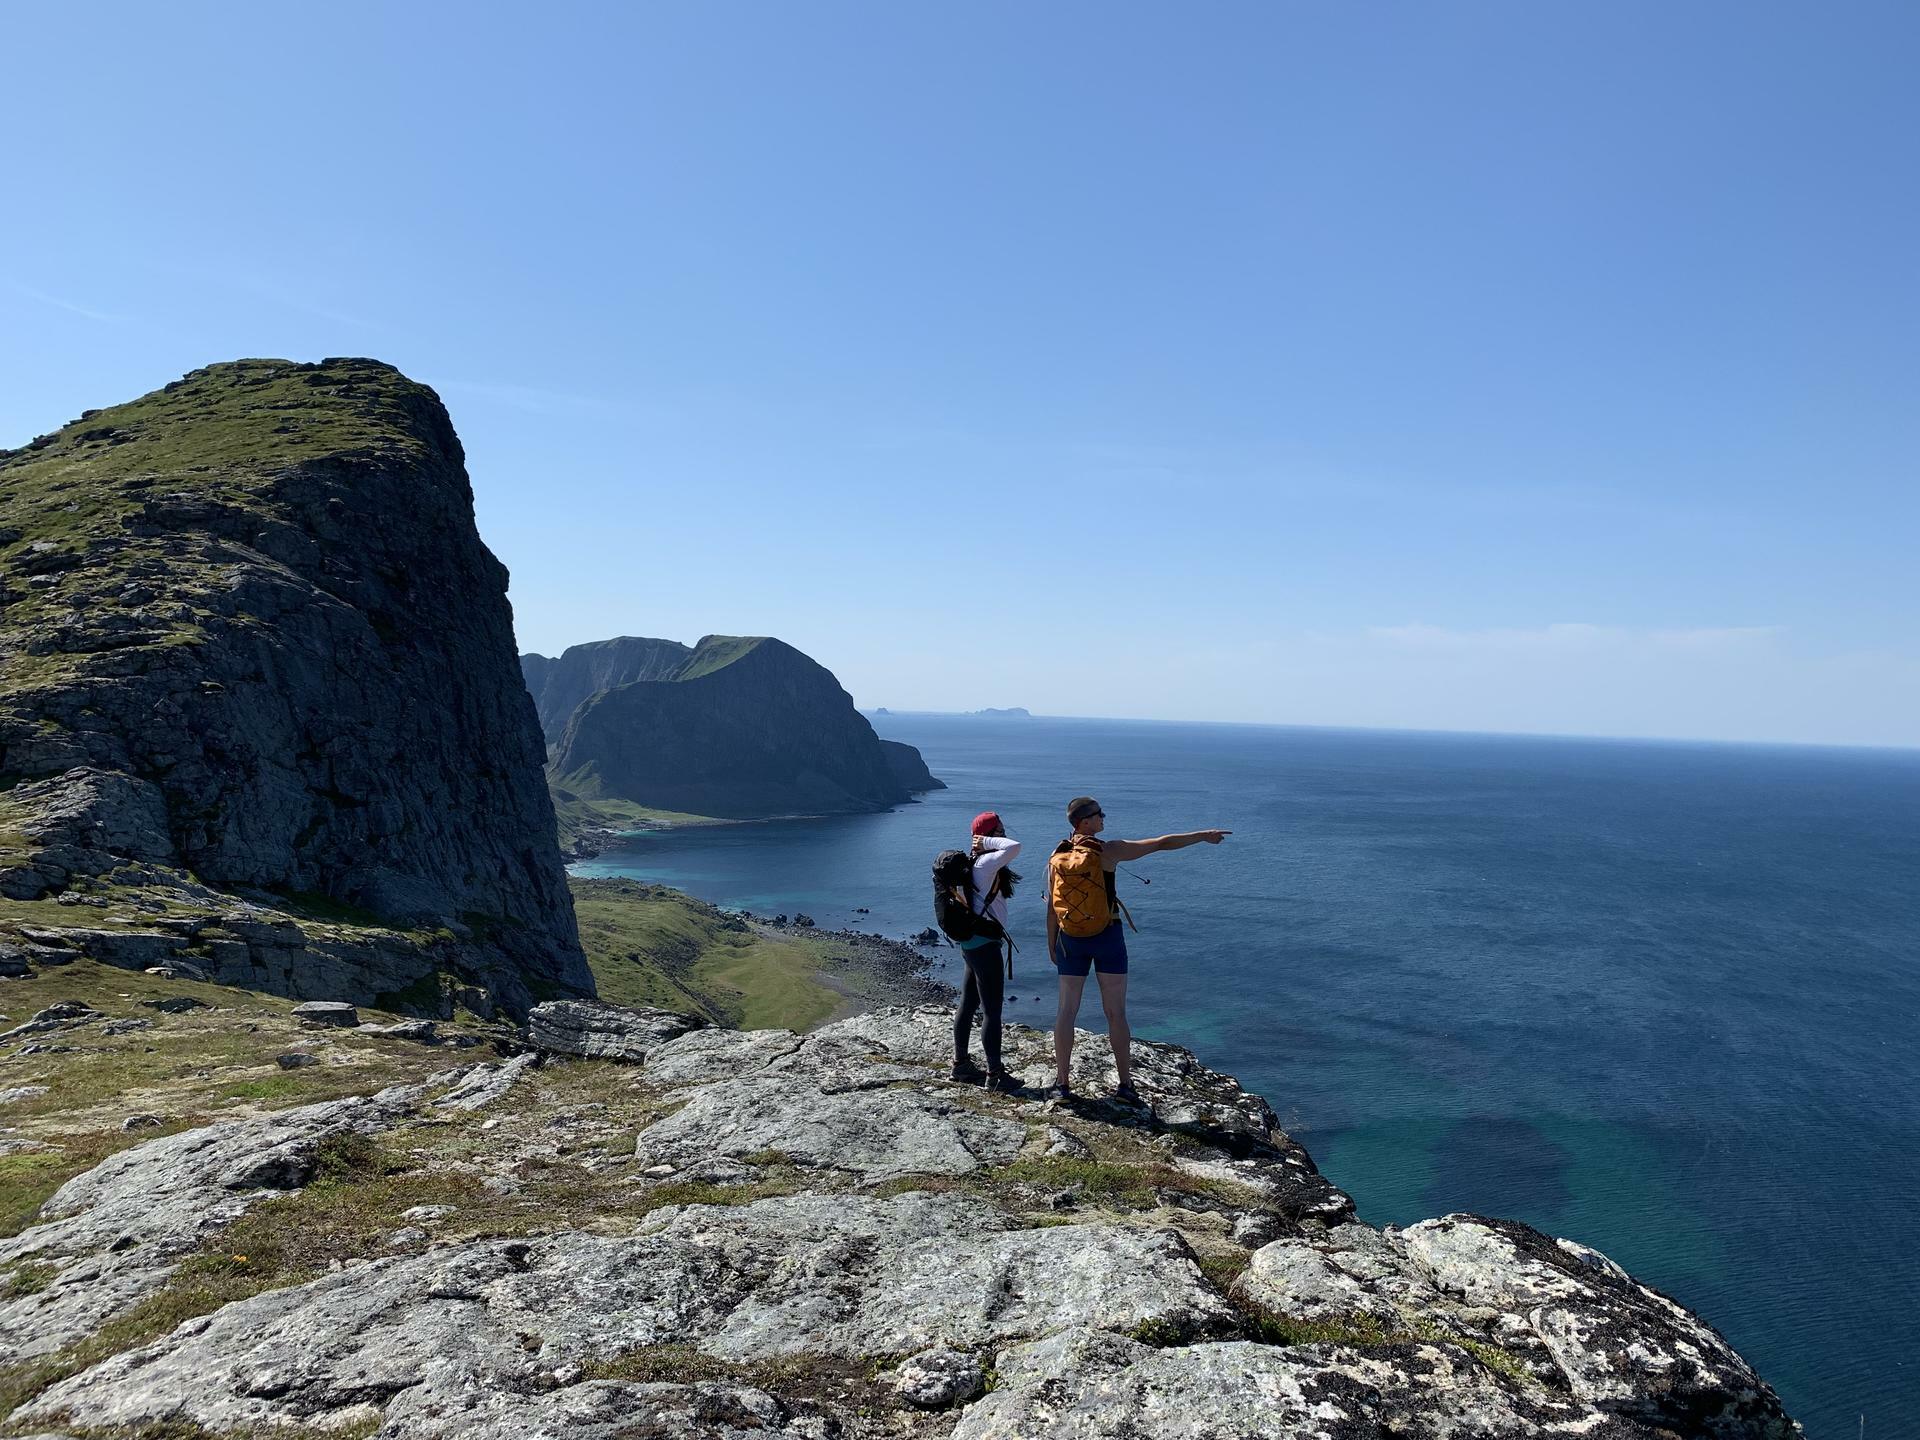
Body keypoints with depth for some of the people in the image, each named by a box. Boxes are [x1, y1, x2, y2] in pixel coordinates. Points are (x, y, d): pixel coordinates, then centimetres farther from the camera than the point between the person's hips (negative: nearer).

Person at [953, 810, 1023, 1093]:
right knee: (991, 1010, -3)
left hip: (973, 943, 10)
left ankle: (961, 1063, 27)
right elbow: (1015, 846, -33)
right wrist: (985, 842, -18)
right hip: (985, 944, -10)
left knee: (968, 1004, 16)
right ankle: (994, 1074, 5)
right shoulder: (986, 863, -18)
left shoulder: (983, 863, 12)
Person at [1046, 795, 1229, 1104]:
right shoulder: (1109, 851, -12)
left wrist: (1051, 944, 12)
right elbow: (1162, 843, -8)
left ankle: (1061, 1083, 10)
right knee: (1116, 1013, 5)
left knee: (1066, 1010, 8)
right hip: (1107, 937, -3)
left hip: (1071, 940, 3)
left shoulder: (1057, 857, -1)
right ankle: (1125, 1085, 11)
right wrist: (1203, 836, 2)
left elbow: (1051, 907, 2)